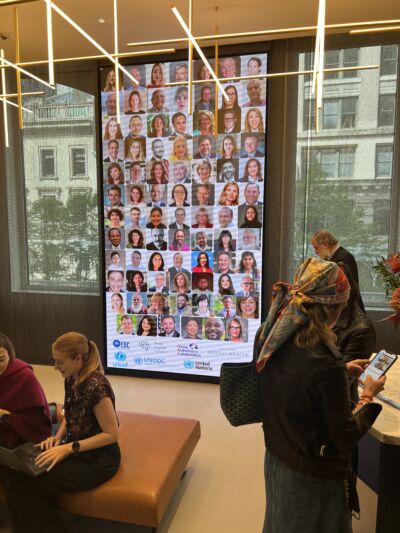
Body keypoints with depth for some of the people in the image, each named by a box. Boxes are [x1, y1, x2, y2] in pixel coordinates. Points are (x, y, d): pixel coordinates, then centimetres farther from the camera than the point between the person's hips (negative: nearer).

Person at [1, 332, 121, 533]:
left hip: (99, 459, -7)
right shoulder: (71, 380, 0)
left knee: (23, 485, -13)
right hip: (76, 450, 8)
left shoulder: (96, 386, -26)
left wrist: (69, 448, -23)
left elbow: (111, 434, -22)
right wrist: (57, 437, -2)